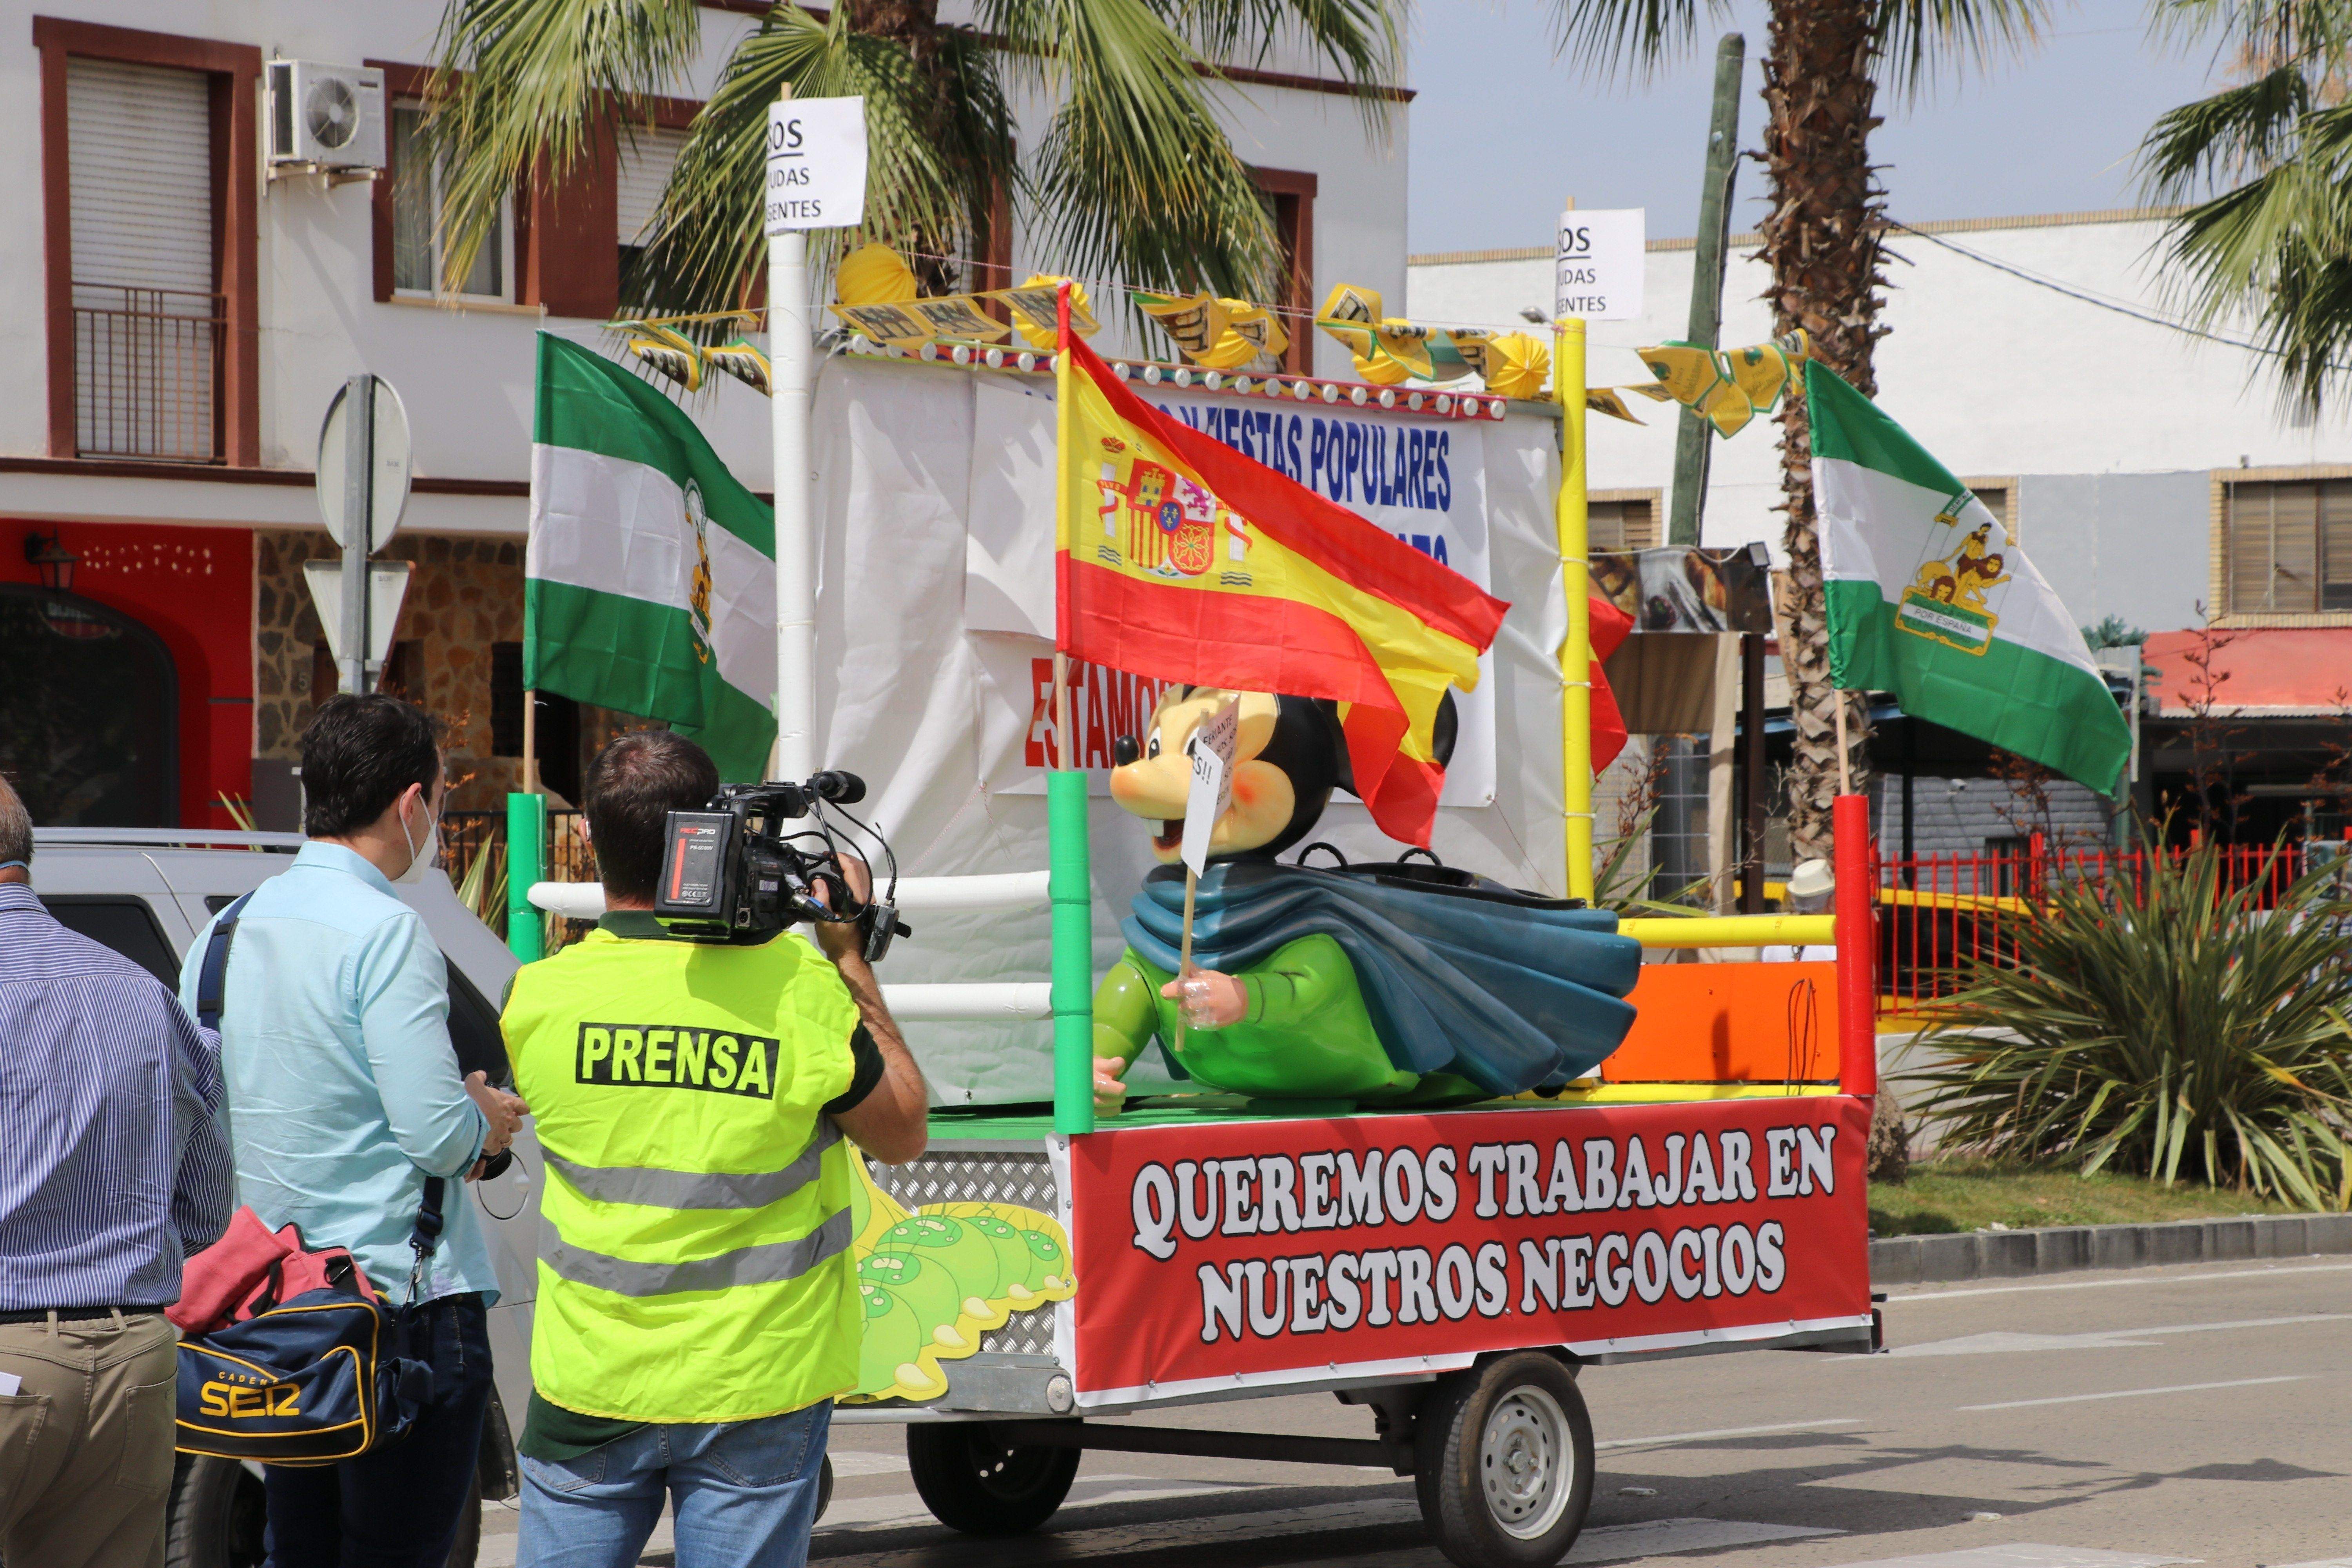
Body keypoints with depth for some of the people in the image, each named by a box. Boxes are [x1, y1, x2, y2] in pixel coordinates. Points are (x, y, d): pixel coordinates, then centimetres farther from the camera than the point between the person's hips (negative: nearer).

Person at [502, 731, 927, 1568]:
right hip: (757, 1388, -1)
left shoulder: (540, 997, -9)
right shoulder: (798, 991, -14)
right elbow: (903, 1134, 1)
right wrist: (849, 958, 7)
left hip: (588, 1390, 1)